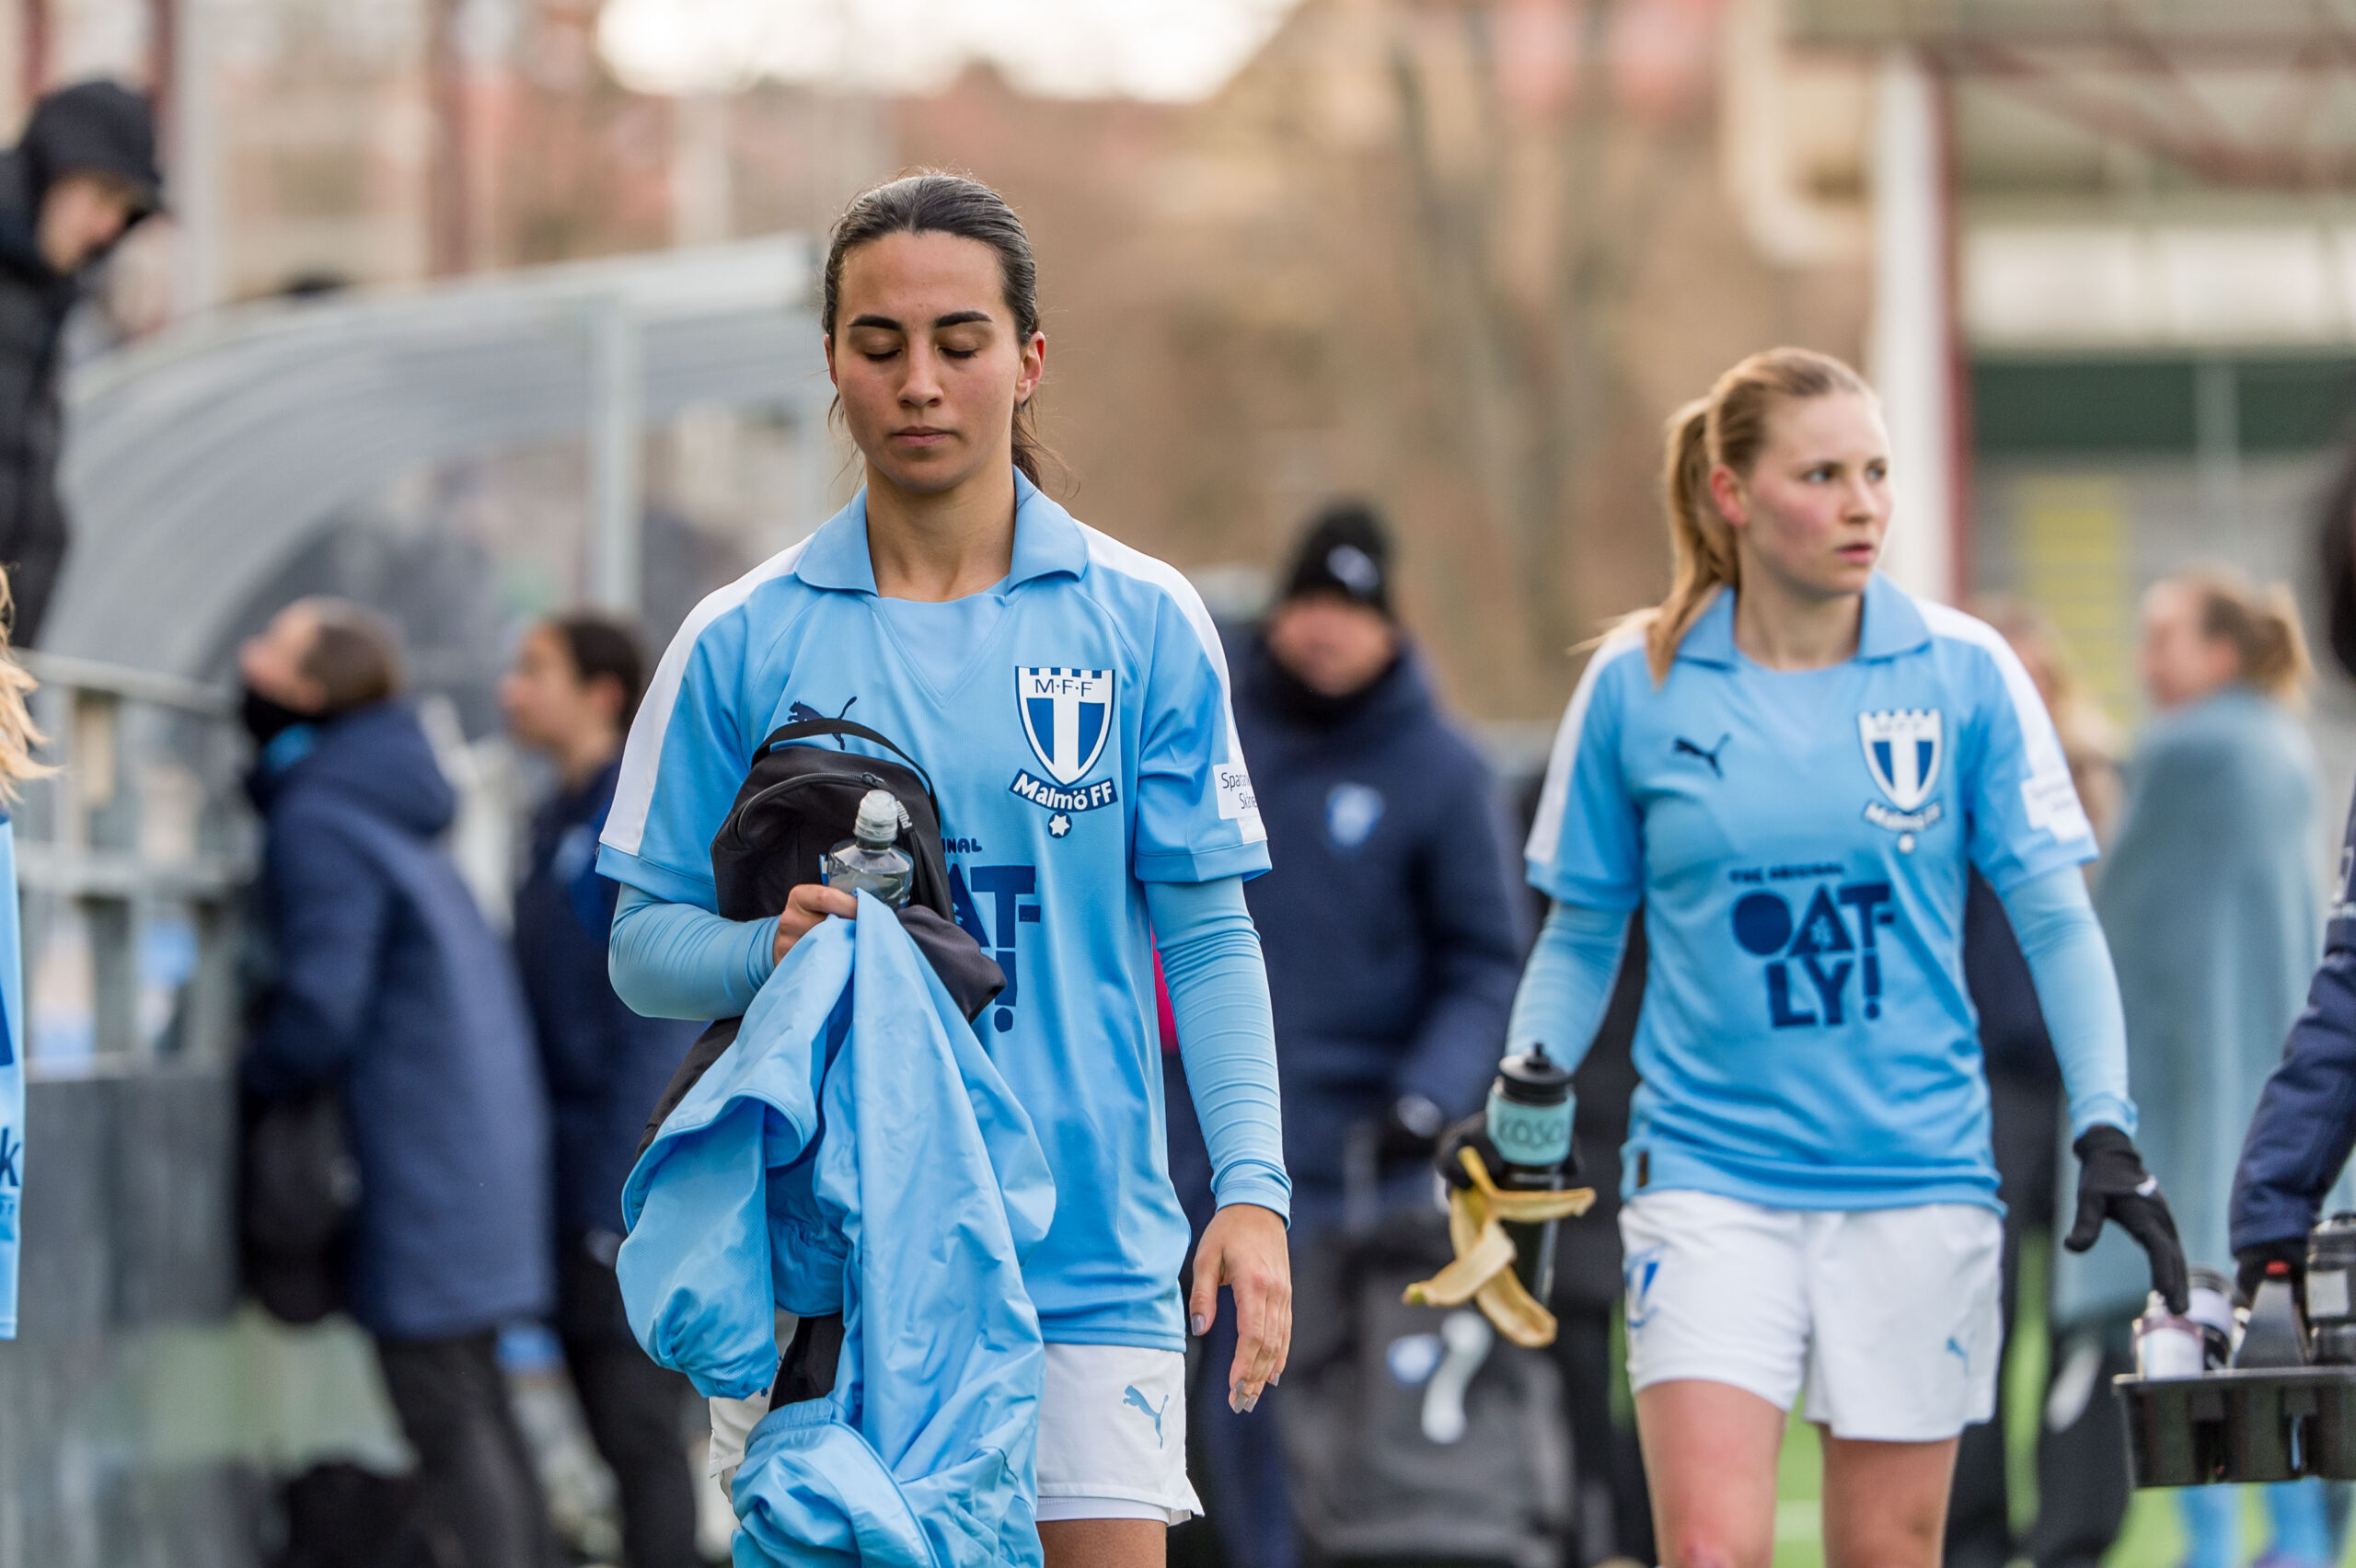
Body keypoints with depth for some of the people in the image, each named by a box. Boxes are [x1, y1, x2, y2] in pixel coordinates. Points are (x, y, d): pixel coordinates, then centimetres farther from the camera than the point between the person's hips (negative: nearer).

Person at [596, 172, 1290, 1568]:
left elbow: (1207, 934, 6)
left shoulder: (1143, 624, 5)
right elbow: (645, 945, 8)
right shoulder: (743, 645, 5)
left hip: (1089, 1265, 0)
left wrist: (1251, 1185, -6)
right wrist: (769, 949, -14)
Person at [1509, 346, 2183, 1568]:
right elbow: (1581, 932, 11)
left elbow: (2056, 919, 3)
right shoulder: (1636, 687, 0)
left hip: (1917, 1179, 1)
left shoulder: (1963, 673, 0)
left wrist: (2105, 1129, -7)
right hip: (1707, 1178, -1)